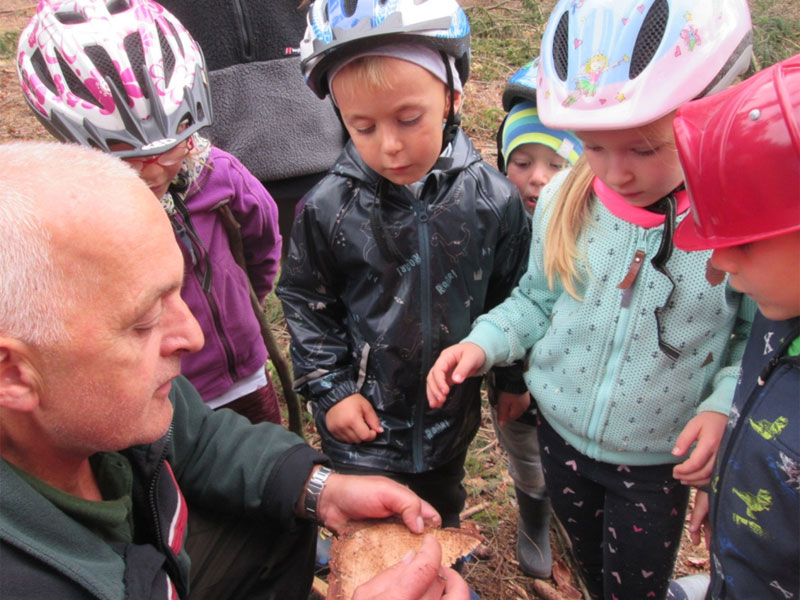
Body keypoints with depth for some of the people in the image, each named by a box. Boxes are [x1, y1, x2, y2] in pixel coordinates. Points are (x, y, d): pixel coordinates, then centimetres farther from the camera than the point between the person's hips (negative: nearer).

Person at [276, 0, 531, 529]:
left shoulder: (492, 198, -14)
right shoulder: (328, 208, -17)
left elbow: (512, 296, -1)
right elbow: (306, 304, -4)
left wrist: (513, 379, 7)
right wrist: (331, 389, -7)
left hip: (451, 412, 2)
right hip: (363, 417, -1)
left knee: (442, 513, 27)